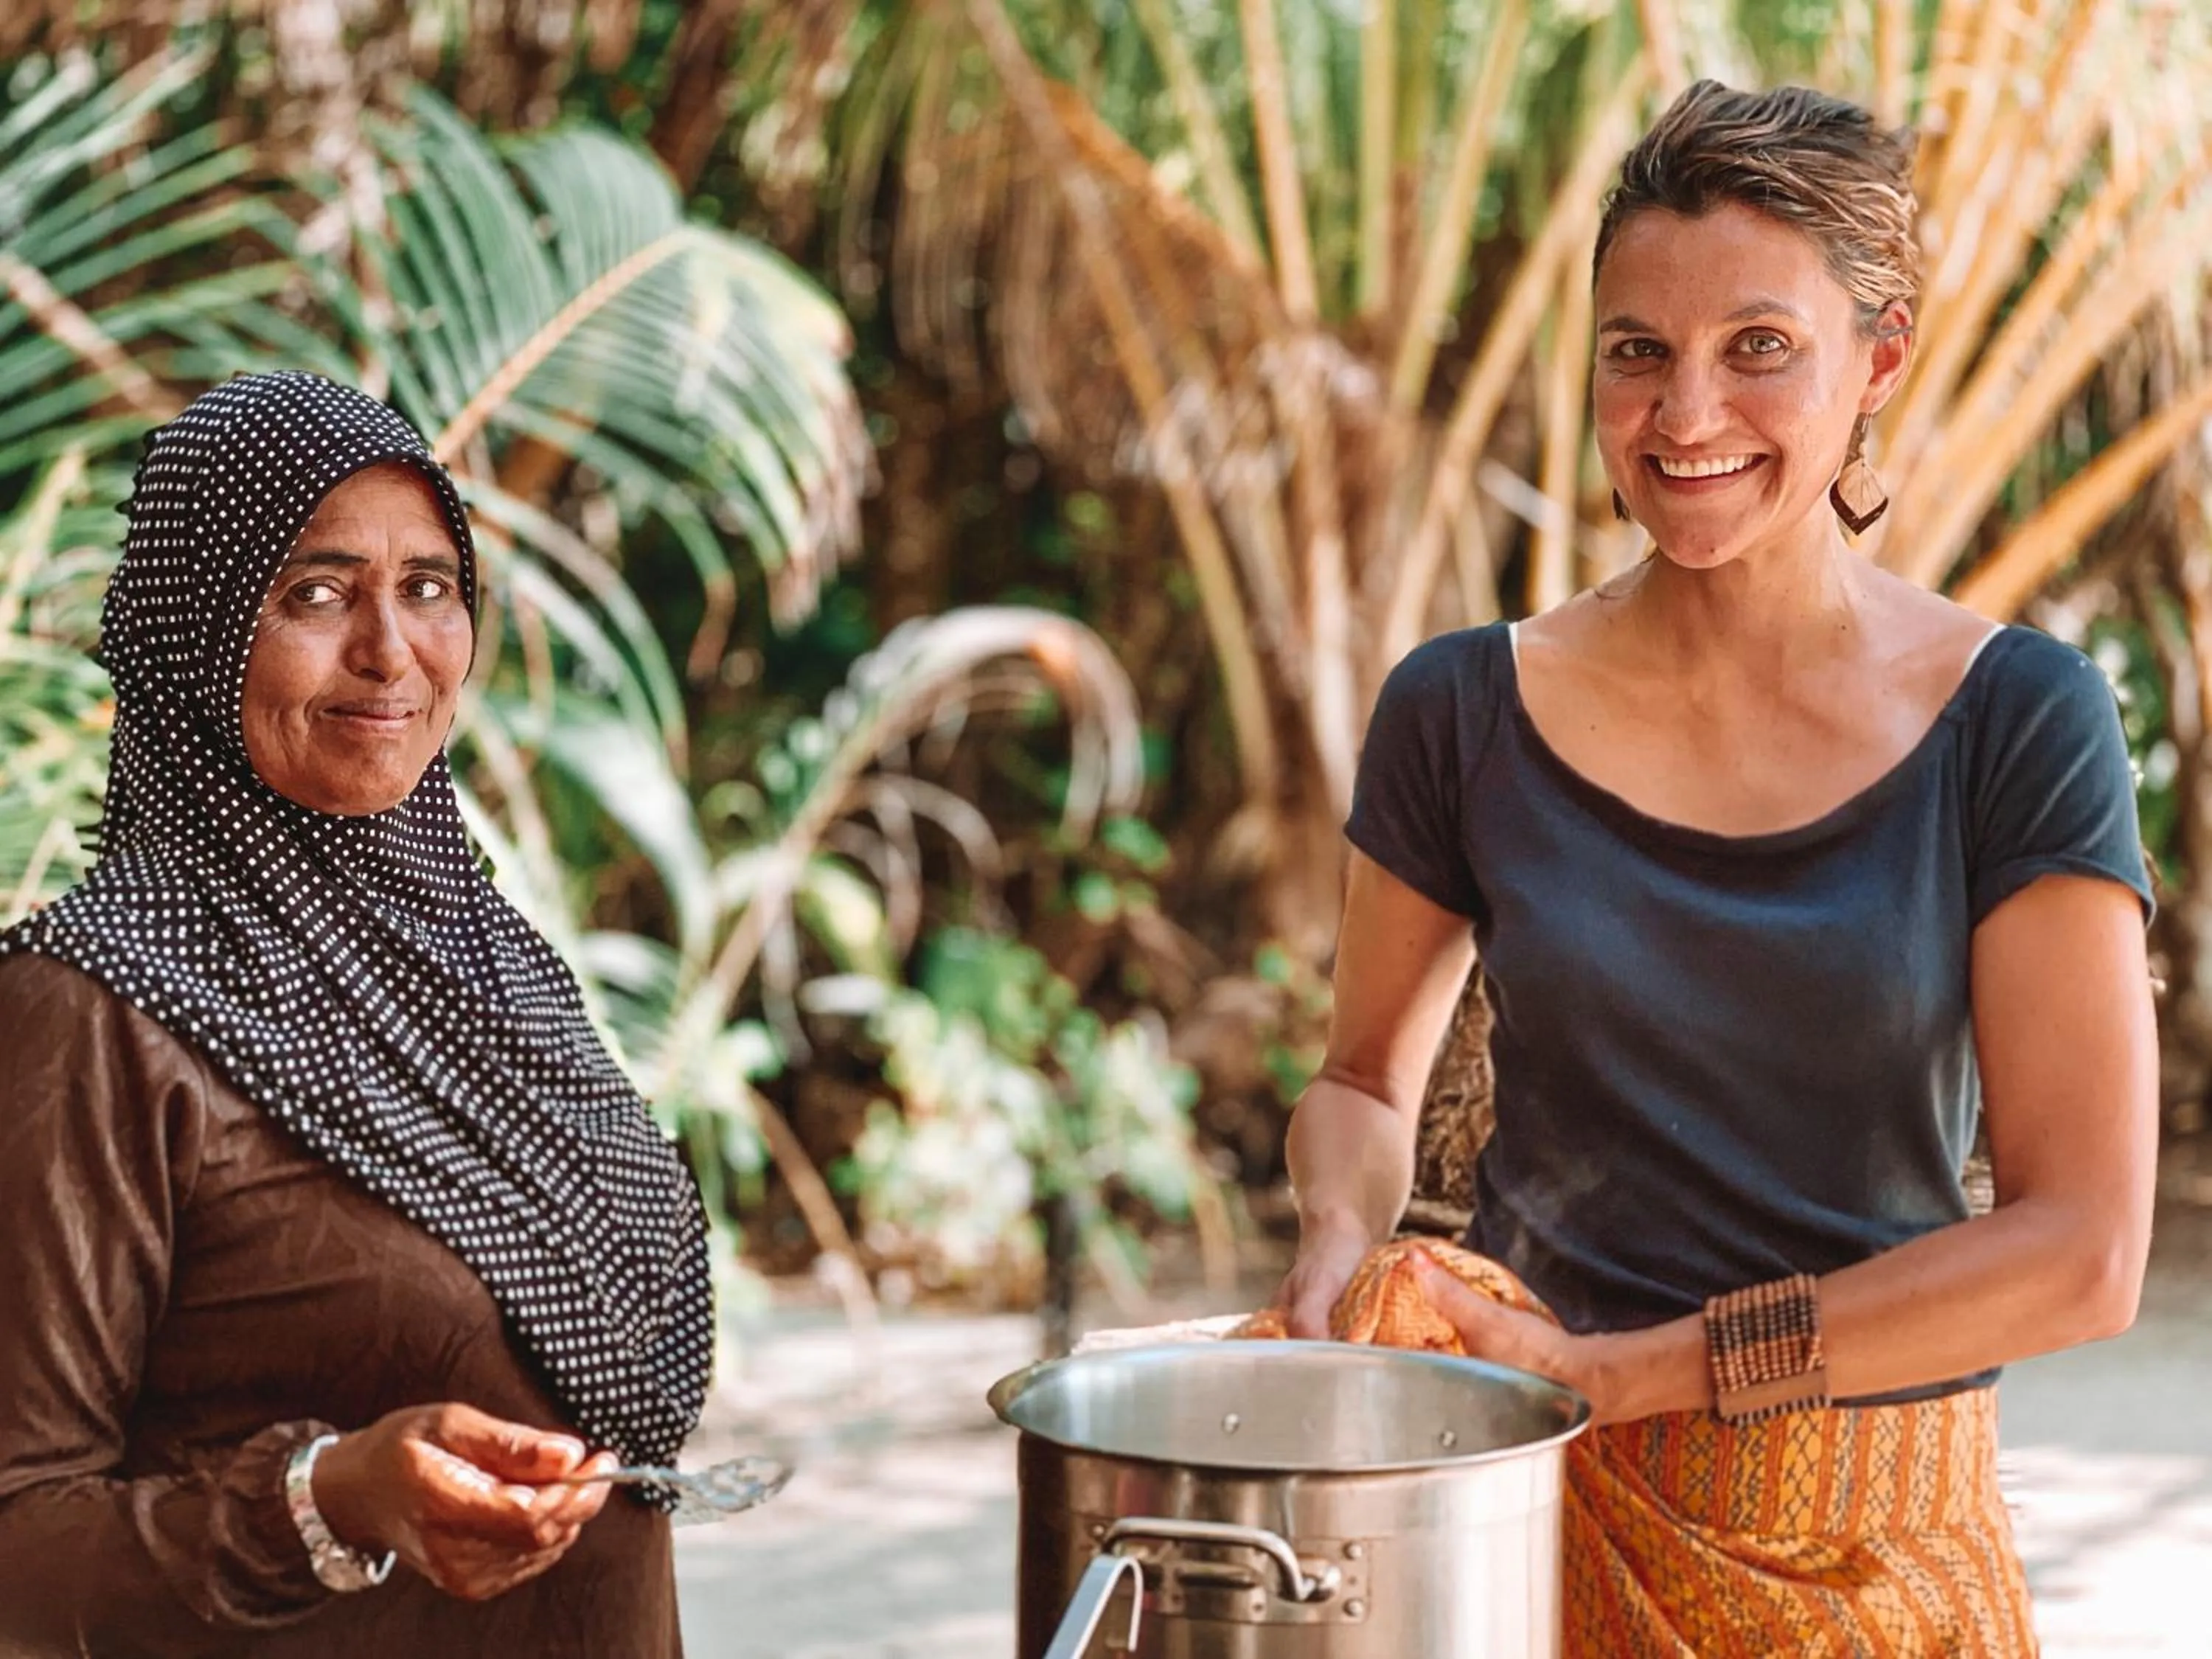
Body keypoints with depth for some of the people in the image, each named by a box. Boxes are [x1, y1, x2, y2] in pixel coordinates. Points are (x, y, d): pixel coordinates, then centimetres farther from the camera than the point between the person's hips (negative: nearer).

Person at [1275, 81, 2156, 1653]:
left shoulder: (2017, 723, -10)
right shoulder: (1469, 713, -5)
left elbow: (2083, 1250, -14)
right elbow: (1367, 1080, 11)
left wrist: (1634, 1366, -18)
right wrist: (1343, 1237, -12)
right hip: (1532, 1512, 1)